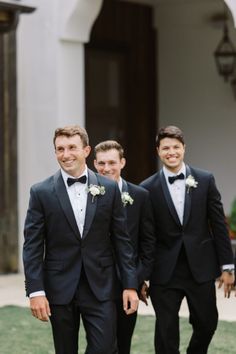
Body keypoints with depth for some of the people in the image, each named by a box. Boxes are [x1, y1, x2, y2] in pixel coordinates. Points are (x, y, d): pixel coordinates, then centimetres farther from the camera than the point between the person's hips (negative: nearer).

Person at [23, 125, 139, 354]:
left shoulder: (109, 189, 3)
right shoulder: (41, 192, -1)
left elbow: (121, 240, 4)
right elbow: (32, 246, -3)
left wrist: (130, 284, 0)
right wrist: (35, 291, -10)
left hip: (100, 286, 0)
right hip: (60, 288, 0)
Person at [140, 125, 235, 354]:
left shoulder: (205, 180, 2)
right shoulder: (148, 188, -1)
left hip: (201, 268, 1)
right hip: (165, 272, -1)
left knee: (206, 324, 8)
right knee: (166, 334, 2)